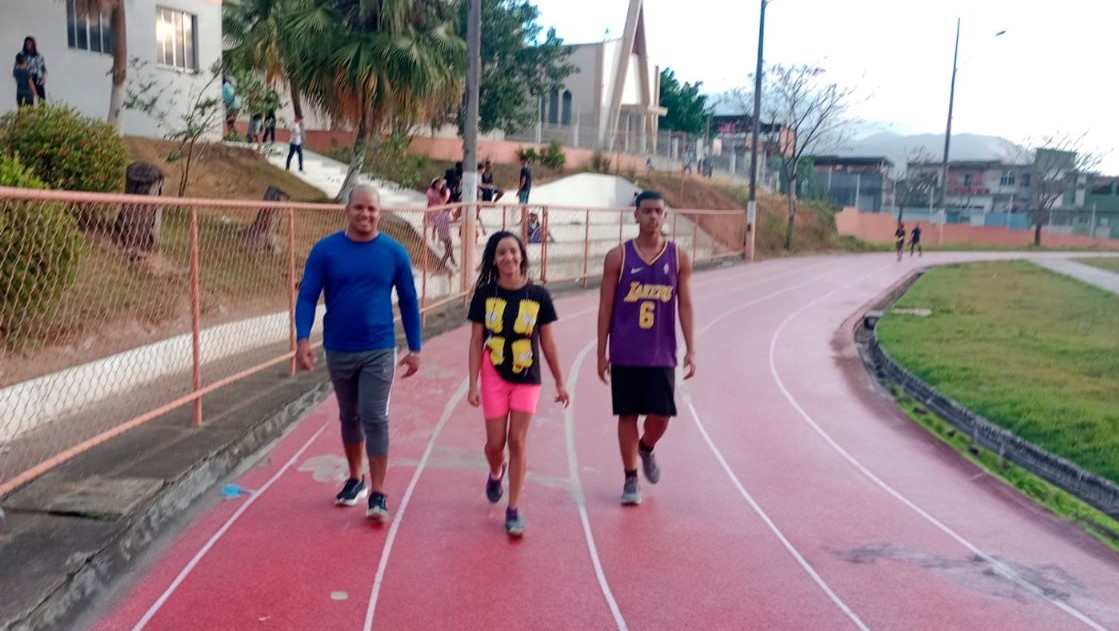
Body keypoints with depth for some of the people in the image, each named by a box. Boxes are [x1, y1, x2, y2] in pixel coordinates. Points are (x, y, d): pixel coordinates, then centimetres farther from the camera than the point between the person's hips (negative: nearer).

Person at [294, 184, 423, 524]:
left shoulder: (394, 252, -3)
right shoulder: (325, 250, -3)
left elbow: (408, 302, 3)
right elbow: (307, 296, -4)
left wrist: (414, 348, 2)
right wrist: (302, 338, -17)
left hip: (379, 351, -2)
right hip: (338, 350, 2)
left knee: (375, 418, -6)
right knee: (349, 417, 16)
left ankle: (378, 495, 2)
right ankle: (355, 479, 34)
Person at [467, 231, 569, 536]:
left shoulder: (538, 296, -5)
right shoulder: (484, 294, -5)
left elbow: (547, 342, 2)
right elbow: (476, 342, -2)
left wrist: (560, 383, 5)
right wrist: (473, 384, -6)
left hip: (527, 379, 0)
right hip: (494, 377, 1)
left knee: (517, 442, -1)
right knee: (495, 443, 5)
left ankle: (514, 509, 9)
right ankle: (495, 473, 42)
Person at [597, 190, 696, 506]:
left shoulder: (679, 258, 2)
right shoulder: (618, 256, -3)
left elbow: (685, 306, 3)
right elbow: (606, 307, -1)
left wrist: (691, 351, -4)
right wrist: (601, 353, -2)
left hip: (662, 355, 1)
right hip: (625, 354, -1)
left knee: (661, 415, 1)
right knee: (627, 414, 5)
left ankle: (646, 449, 34)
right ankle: (630, 479, 20)